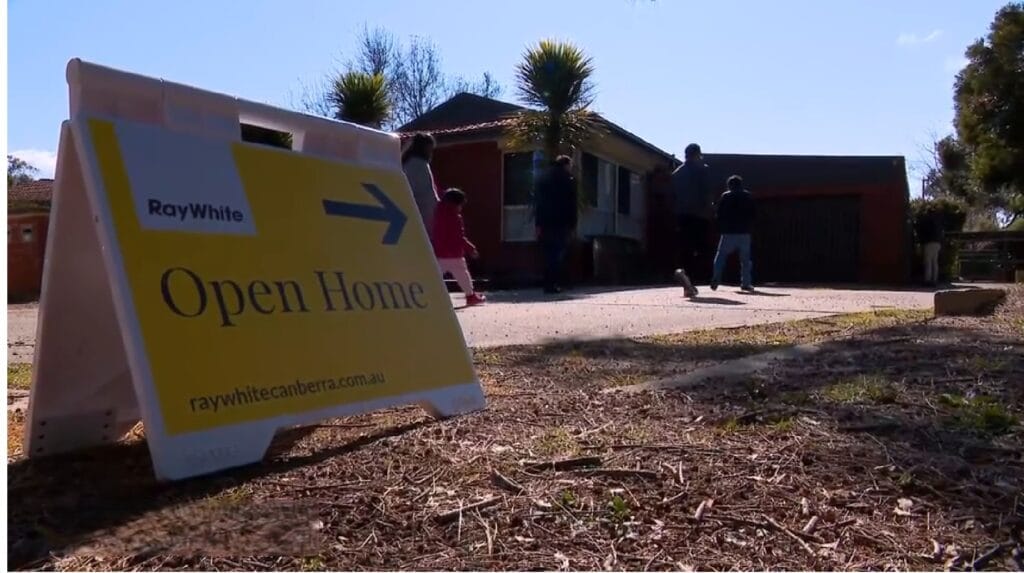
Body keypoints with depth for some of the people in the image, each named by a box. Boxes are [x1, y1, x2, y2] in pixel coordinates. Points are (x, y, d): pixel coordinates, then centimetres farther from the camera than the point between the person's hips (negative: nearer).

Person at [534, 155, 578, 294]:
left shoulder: (544, 179, 13)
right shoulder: (569, 180, -1)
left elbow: (539, 203, 11)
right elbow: (572, 205, -4)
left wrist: (539, 224, 10)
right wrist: (572, 225, -1)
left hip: (546, 224, 4)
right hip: (562, 224, -4)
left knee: (548, 255, 10)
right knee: (558, 255, -1)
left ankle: (548, 284, 10)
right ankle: (553, 284, -6)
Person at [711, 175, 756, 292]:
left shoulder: (725, 196, 1)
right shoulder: (748, 196, 9)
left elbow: (720, 215, 0)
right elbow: (752, 215, 10)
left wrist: (721, 230, 7)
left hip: (728, 233, -2)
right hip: (744, 233, 2)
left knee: (721, 256, 4)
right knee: (745, 259, 7)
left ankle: (716, 280, -9)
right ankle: (746, 283, 4)